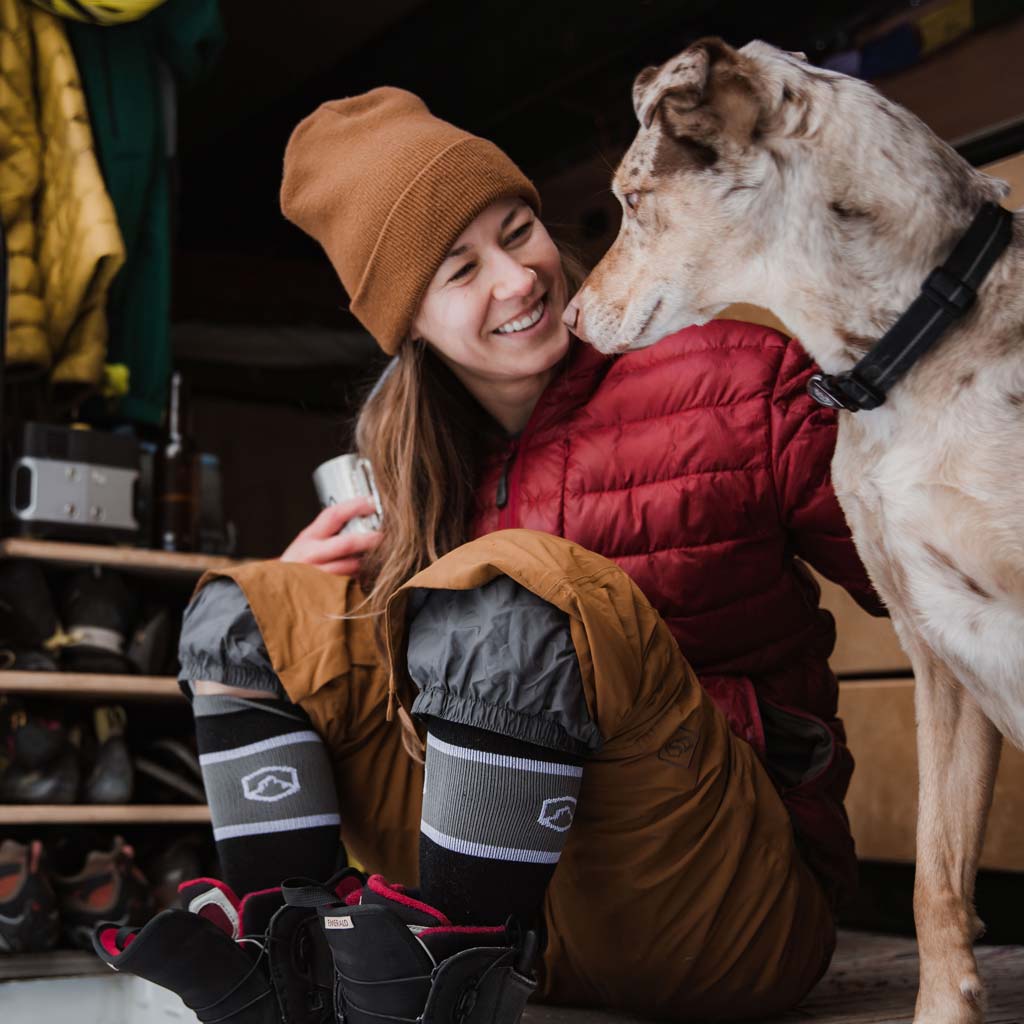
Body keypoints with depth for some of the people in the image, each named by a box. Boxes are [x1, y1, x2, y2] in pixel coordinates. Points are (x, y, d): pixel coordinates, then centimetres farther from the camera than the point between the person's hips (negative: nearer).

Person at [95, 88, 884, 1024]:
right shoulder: (432, 454, 7)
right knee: (243, 614, 0)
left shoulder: (732, 376, -9)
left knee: (509, 596, -31)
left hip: (739, 917, -5)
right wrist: (320, 587, -3)